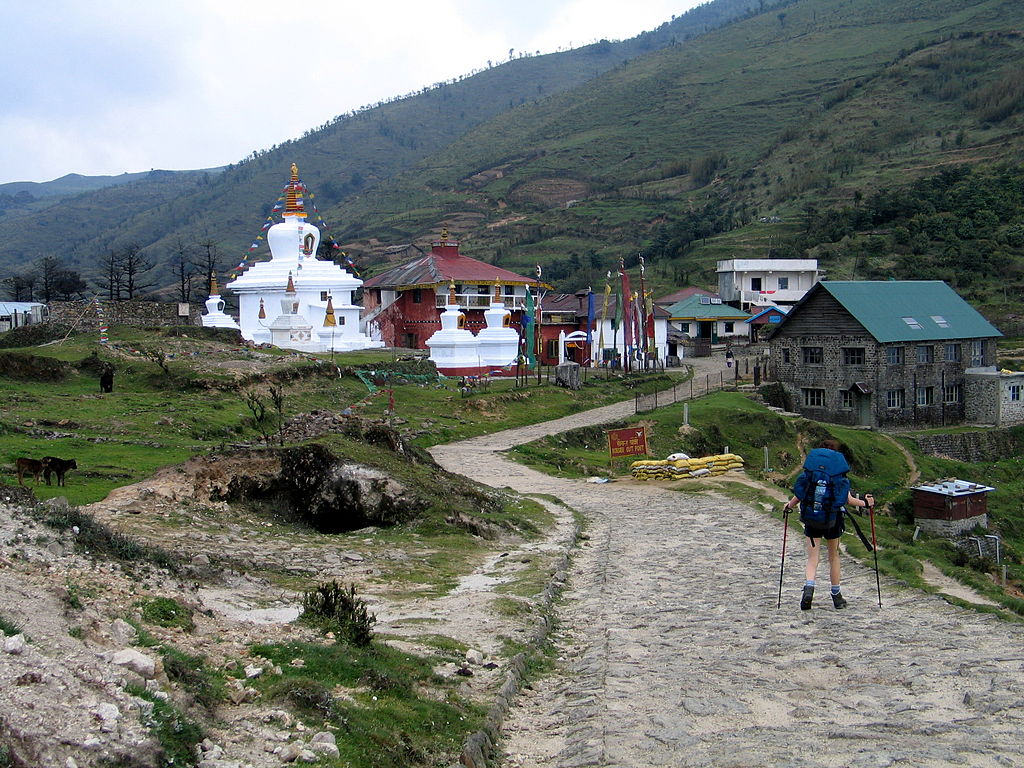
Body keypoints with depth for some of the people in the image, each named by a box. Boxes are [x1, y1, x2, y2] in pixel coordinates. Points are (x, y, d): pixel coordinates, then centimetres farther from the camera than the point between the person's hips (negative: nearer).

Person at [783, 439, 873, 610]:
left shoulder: (810, 469, 0)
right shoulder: (840, 472, -2)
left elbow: (800, 493, -4)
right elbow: (848, 499, -6)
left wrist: (790, 505, 14)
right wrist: (865, 503, 12)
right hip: (833, 517, 0)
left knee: (813, 556, 2)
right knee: (834, 556, 15)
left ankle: (809, 586, -24)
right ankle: (836, 596, 23)